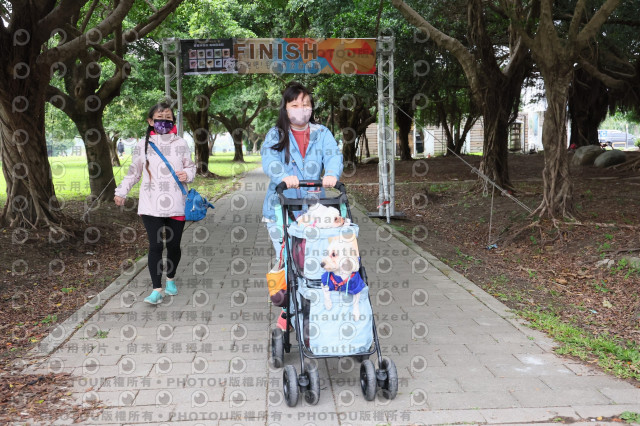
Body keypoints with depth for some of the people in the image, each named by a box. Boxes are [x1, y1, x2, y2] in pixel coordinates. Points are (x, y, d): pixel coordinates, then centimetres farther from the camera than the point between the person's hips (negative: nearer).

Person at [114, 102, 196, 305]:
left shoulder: (181, 144, 7)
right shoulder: (143, 145, 7)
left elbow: (190, 166, 15)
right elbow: (133, 172, 17)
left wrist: (187, 174, -7)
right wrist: (121, 191, 16)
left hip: (176, 205, 1)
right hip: (151, 206, -1)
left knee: (173, 245, 7)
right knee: (155, 245, -8)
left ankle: (171, 279, 31)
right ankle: (157, 289, -4)